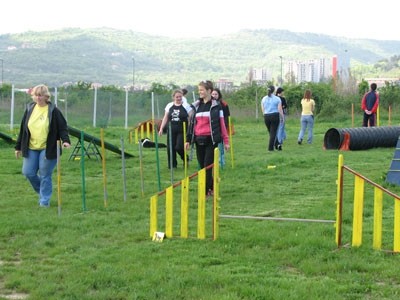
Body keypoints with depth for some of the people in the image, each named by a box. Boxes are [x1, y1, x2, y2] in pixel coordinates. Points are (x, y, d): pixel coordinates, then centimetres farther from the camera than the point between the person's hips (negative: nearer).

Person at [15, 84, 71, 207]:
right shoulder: (30, 109, 6)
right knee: (28, 172, 2)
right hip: (31, 148, 5)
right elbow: (23, 129, 11)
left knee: (45, 176, -3)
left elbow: (63, 127, -6)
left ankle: (44, 201, 9)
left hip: (47, 149, -5)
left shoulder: (53, 110, -7)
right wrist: (18, 146, 13)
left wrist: (65, 140, -23)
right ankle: (42, 191, 27)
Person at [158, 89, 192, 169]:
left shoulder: (186, 106, -3)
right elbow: (165, 118, 13)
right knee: (170, 148, 1)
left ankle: (185, 159, 17)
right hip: (171, 130, 4)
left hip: (182, 130, -4)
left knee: (179, 147, -13)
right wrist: (161, 129, 8)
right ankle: (172, 165, 14)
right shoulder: (169, 106, 9)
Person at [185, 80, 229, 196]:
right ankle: (210, 187, 21)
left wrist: (226, 141, -2)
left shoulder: (215, 106, -1)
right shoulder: (196, 105, 11)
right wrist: (188, 140, 10)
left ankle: (205, 191, -2)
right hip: (199, 140, 4)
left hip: (211, 140, -4)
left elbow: (222, 123, 0)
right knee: (202, 166, 7)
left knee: (207, 166, -7)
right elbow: (191, 123, 13)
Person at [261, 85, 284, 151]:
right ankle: (270, 147, 0)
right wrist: (282, 117, 3)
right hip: (275, 116, -3)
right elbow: (280, 109, -7)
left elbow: (263, 109, 8)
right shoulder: (277, 99, -6)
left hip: (266, 117, 3)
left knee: (271, 132, 16)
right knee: (273, 132, 2)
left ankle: (277, 144, 13)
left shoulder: (264, 99, 3)